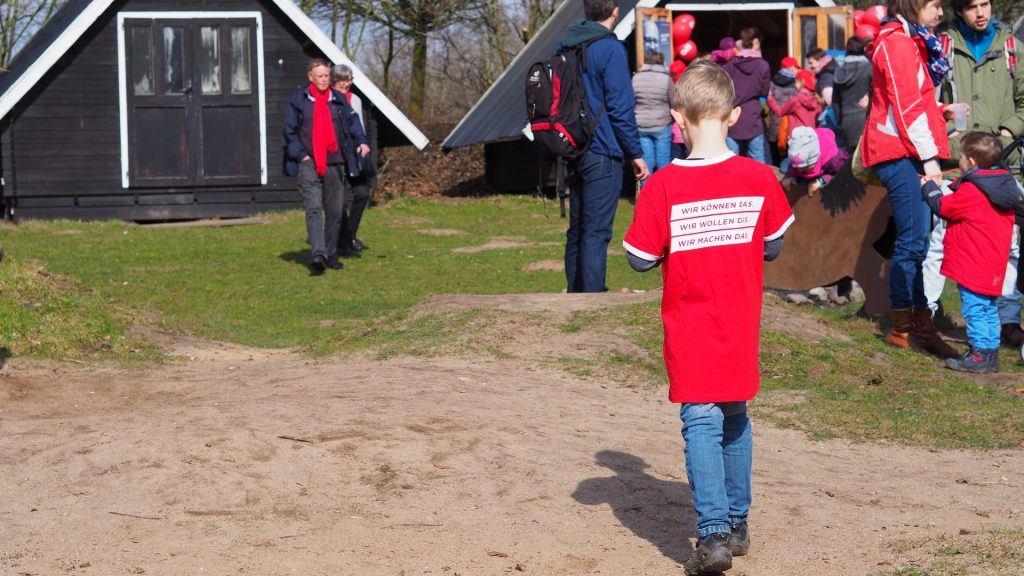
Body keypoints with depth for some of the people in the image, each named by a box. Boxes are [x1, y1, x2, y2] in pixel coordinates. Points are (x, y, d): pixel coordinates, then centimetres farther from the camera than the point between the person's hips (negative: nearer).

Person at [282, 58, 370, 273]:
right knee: (313, 209, -15)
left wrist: (361, 141, -8)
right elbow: (290, 132, 4)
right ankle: (318, 253, -26)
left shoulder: (338, 100, 12)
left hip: (335, 164, 4)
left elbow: (352, 122, 11)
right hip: (309, 164, -4)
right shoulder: (298, 100, 3)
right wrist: (301, 154, -7)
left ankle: (330, 254, 18)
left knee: (335, 211, 7)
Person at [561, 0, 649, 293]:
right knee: (596, 232, -7)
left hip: (575, 152, 8)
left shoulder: (566, 47, 11)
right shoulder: (610, 49, -12)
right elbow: (620, 109, -14)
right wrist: (636, 154, -6)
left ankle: (575, 291, 22)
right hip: (602, 153, -8)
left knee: (577, 229, 15)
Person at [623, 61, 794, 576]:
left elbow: (639, 259, -7)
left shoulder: (663, 186, -15)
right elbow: (773, 248, 6)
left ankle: (714, 533, -10)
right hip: (742, 327, 3)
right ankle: (737, 523, 28)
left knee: (701, 424, 1)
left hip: (691, 329, -3)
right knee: (735, 419, 18)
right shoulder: (761, 178, -7)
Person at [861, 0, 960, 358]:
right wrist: (929, 157, -15)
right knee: (913, 241, -10)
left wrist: (942, 112, 8)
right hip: (900, 153, -10)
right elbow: (906, 107, -14)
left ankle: (918, 325, 7)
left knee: (915, 241, 6)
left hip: (910, 154, 10)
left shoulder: (912, 42, 22)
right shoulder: (897, 43, -9)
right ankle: (903, 328, -5)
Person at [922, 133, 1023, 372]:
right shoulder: (1003, 186, 9)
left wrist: (929, 187, 10)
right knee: (989, 310, 15)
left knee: (975, 310, -6)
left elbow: (942, 207, -6)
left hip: (973, 266, -9)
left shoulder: (971, 191, -17)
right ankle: (991, 352, 19)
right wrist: (953, 187, 21)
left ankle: (981, 354, -7)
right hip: (993, 267, 9)